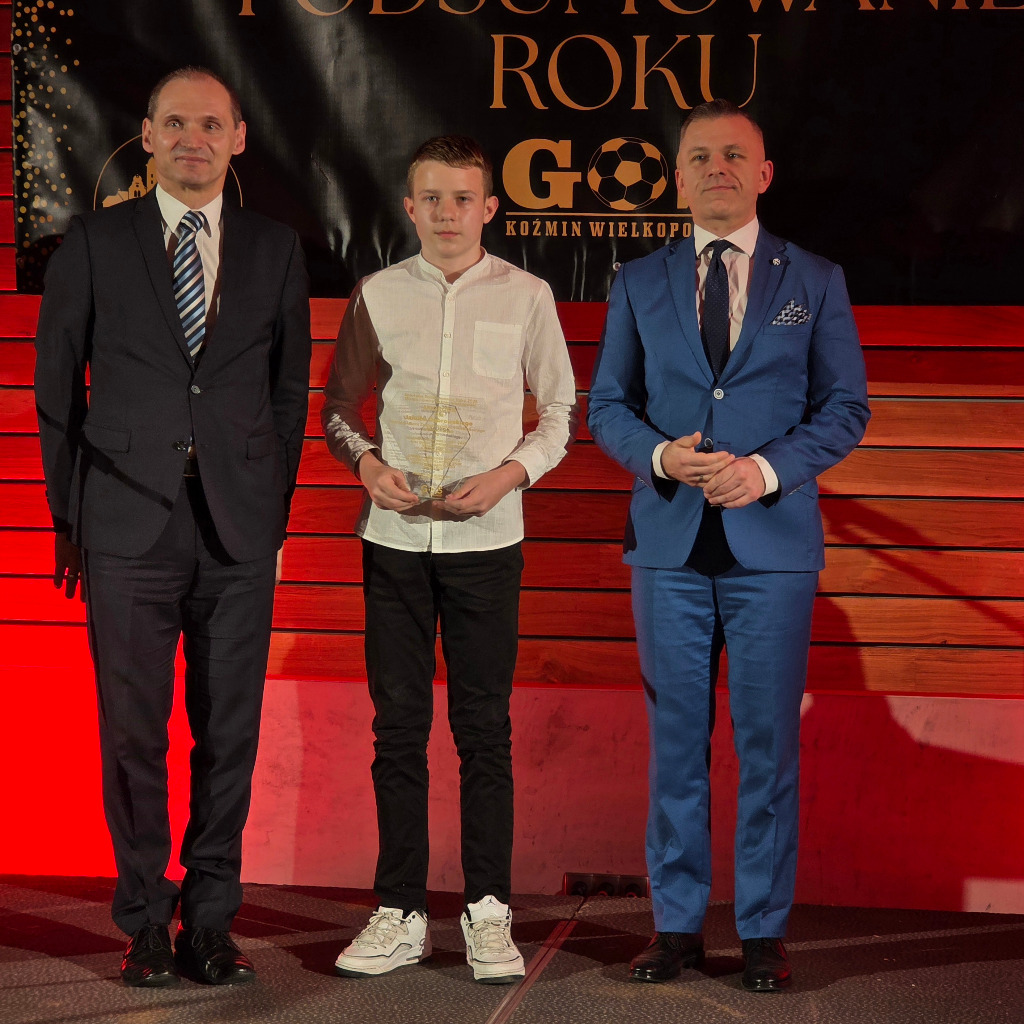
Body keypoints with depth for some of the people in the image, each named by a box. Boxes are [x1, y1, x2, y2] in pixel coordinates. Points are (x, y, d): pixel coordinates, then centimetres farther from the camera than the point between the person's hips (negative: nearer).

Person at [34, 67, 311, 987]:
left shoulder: (277, 250, 9)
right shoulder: (95, 243, 5)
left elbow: (290, 389, 12)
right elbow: (57, 386, 7)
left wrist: (274, 512, 7)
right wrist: (71, 515, 5)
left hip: (240, 530, 1)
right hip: (129, 524, -1)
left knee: (229, 734, 4)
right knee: (133, 731, 2)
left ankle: (211, 922, 15)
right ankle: (146, 925, 15)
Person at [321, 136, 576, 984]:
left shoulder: (525, 296, 2)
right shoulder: (378, 294, 5)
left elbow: (562, 410, 8)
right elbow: (339, 404, 13)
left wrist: (511, 473, -9)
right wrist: (367, 461, -7)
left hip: (486, 538, -1)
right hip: (395, 535, 2)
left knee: (484, 727, 1)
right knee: (398, 723, 5)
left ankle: (488, 913, 10)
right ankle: (400, 914, 13)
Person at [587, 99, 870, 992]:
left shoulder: (815, 280, 7)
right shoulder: (640, 284, 11)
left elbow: (846, 406, 4)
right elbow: (608, 405, 11)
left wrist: (767, 469, -12)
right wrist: (660, 455, -10)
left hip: (773, 541, -1)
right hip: (669, 543, 1)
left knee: (769, 741, 1)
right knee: (676, 738, 5)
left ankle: (764, 930, 11)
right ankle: (677, 924, 14)